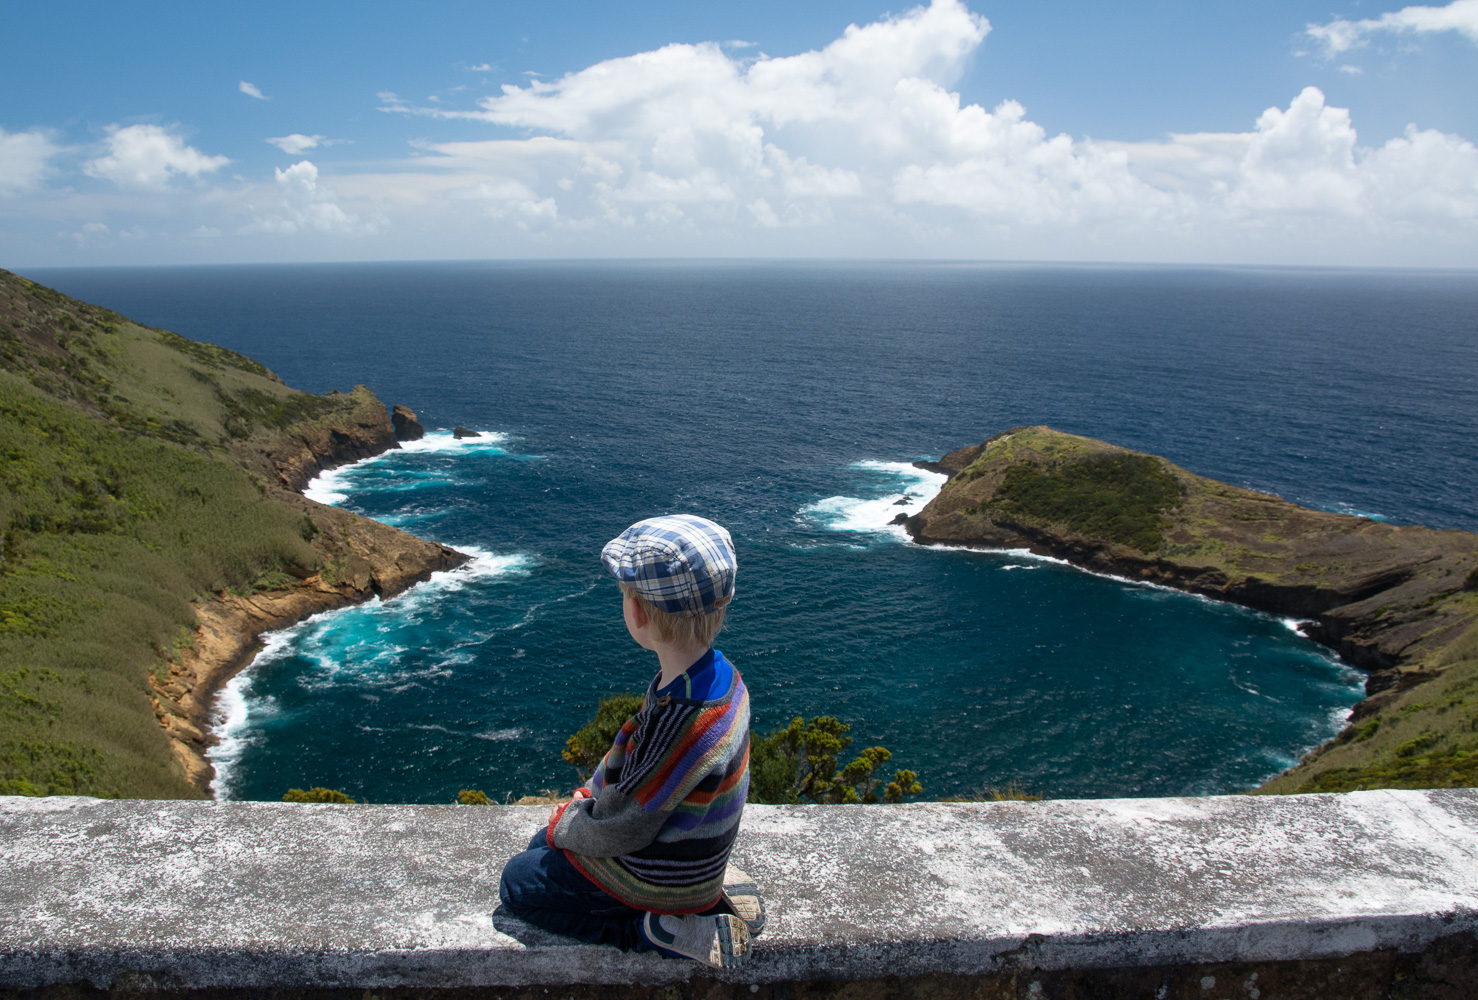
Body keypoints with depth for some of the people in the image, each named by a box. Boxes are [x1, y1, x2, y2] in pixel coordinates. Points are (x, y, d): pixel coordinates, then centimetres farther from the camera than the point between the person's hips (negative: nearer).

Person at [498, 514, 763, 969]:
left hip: (659, 876, -8)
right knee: (543, 844, 25)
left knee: (518, 884, 8)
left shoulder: (683, 721, -39)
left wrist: (565, 827, -7)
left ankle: (657, 930, -2)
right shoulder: (716, 674, -11)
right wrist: (592, 793, 4)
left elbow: (621, 829, -25)